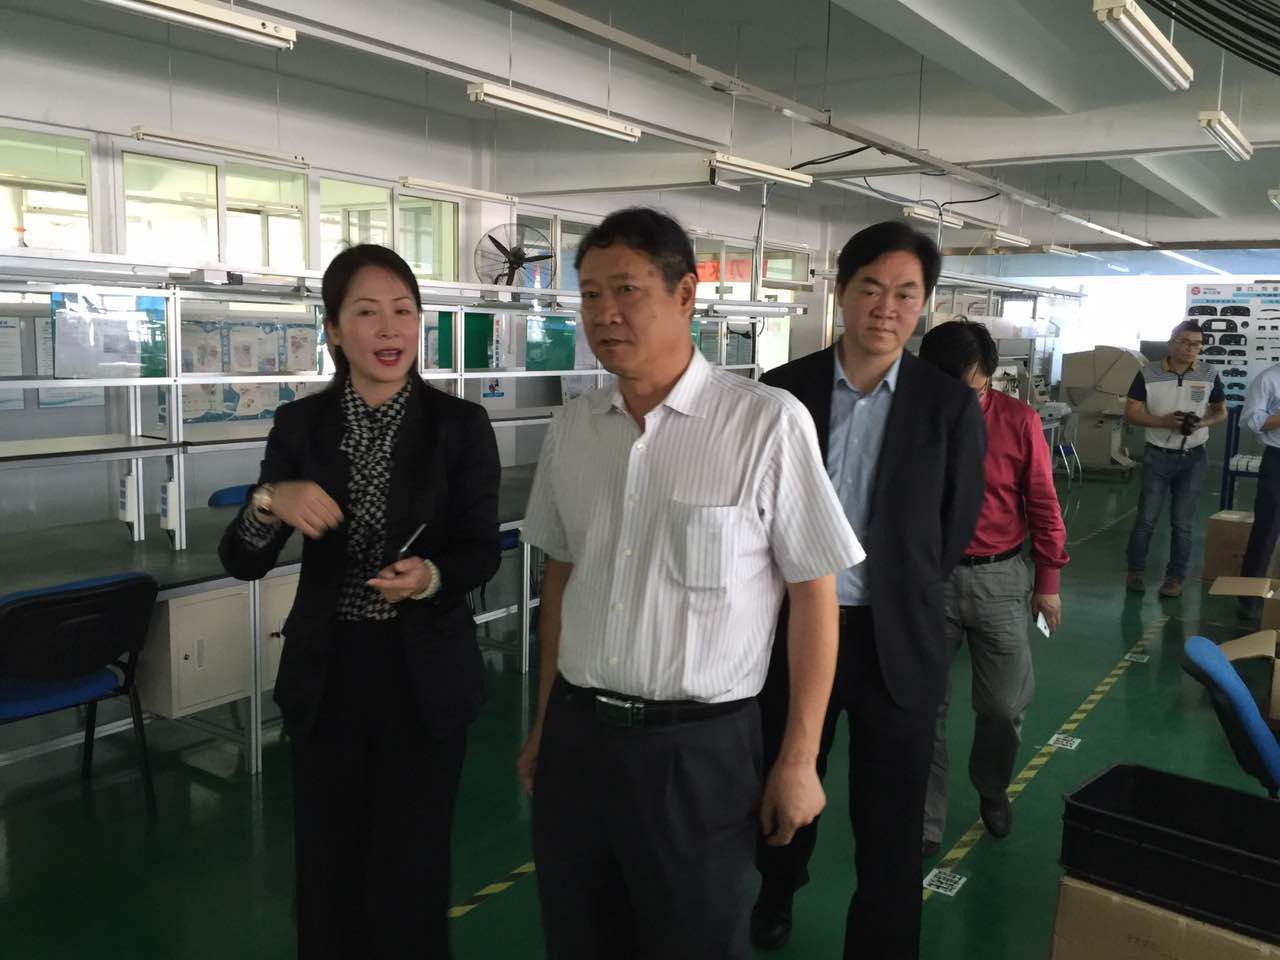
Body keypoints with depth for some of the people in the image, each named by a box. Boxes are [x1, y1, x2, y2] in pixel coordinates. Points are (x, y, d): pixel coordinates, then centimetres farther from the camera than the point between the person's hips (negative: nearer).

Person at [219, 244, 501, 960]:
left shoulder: (461, 425, -8)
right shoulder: (300, 425, -3)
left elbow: (483, 551, -5)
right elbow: (242, 563, -3)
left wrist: (431, 575, -26)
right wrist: (270, 503, -24)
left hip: (425, 674, -2)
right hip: (326, 671, 2)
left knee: (411, 871, 11)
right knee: (328, 868, 16)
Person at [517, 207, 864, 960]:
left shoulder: (767, 423, -14)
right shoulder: (573, 426, 2)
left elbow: (814, 593, -9)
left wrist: (799, 760, -6)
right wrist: (544, 724, 15)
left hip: (697, 747, -4)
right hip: (576, 734, 5)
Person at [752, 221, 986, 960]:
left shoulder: (951, 406, -6)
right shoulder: (783, 391, -4)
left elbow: (957, 525, 3)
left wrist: (900, 593, 8)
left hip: (895, 640, -1)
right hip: (793, 627, 2)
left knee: (889, 824, 8)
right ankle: (777, 895, 50)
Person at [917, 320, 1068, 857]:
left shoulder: (1019, 420, -4)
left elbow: (1043, 504, 3)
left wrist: (1047, 581, 4)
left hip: (999, 577, 1)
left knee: (1005, 704, 8)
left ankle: (992, 789, 38)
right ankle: (924, 822, 20)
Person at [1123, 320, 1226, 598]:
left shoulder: (1209, 376, 1)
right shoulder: (1148, 374, -6)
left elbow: (1221, 412, 11)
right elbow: (1131, 412, -4)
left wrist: (1202, 423, -11)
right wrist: (1163, 421, -20)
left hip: (1194, 459, 2)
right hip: (1158, 456, -1)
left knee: (1182, 522, 6)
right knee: (1146, 518, 1)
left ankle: (1175, 576, 15)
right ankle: (1135, 571, 16)